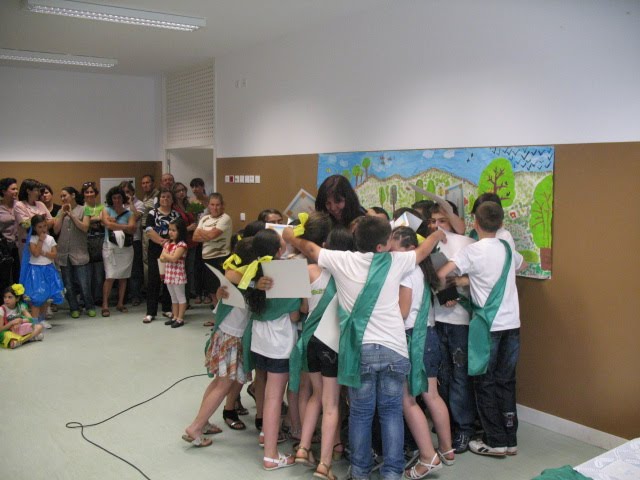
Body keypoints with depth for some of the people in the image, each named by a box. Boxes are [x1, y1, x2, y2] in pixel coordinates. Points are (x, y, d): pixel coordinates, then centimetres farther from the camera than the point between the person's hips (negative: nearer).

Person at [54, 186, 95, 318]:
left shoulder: (83, 210, 1)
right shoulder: (60, 211, 12)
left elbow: (85, 227, -10)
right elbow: (56, 230, 3)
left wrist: (71, 214, -9)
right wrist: (63, 214, -1)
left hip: (79, 253, -4)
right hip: (63, 253, 4)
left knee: (84, 283, -3)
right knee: (68, 285, 8)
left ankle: (89, 307, 14)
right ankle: (74, 308, 19)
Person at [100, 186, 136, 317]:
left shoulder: (129, 213, 7)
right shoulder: (106, 210, 5)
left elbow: (132, 229, -8)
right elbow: (108, 224, -14)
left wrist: (115, 223, -11)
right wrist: (125, 226, -8)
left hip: (126, 248, 2)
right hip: (110, 247, -2)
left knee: (123, 276, 6)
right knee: (110, 277, -8)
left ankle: (120, 303, 17)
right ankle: (105, 305, -2)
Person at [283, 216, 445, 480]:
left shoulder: (341, 261, -1)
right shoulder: (395, 262, 0)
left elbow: (309, 248, 16)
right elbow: (423, 250, 20)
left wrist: (291, 237, 36)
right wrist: (438, 235, 42)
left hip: (361, 349, 0)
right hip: (393, 349, 0)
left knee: (361, 412, 12)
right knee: (392, 412, 11)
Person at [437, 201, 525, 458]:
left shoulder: (473, 250, -10)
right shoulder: (507, 248, 8)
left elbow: (442, 273, -19)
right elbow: (522, 265, 31)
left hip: (487, 324, -5)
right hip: (512, 322, 5)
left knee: (485, 381, 6)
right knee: (506, 381, 13)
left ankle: (495, 442, 12)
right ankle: (510, 439, 19)